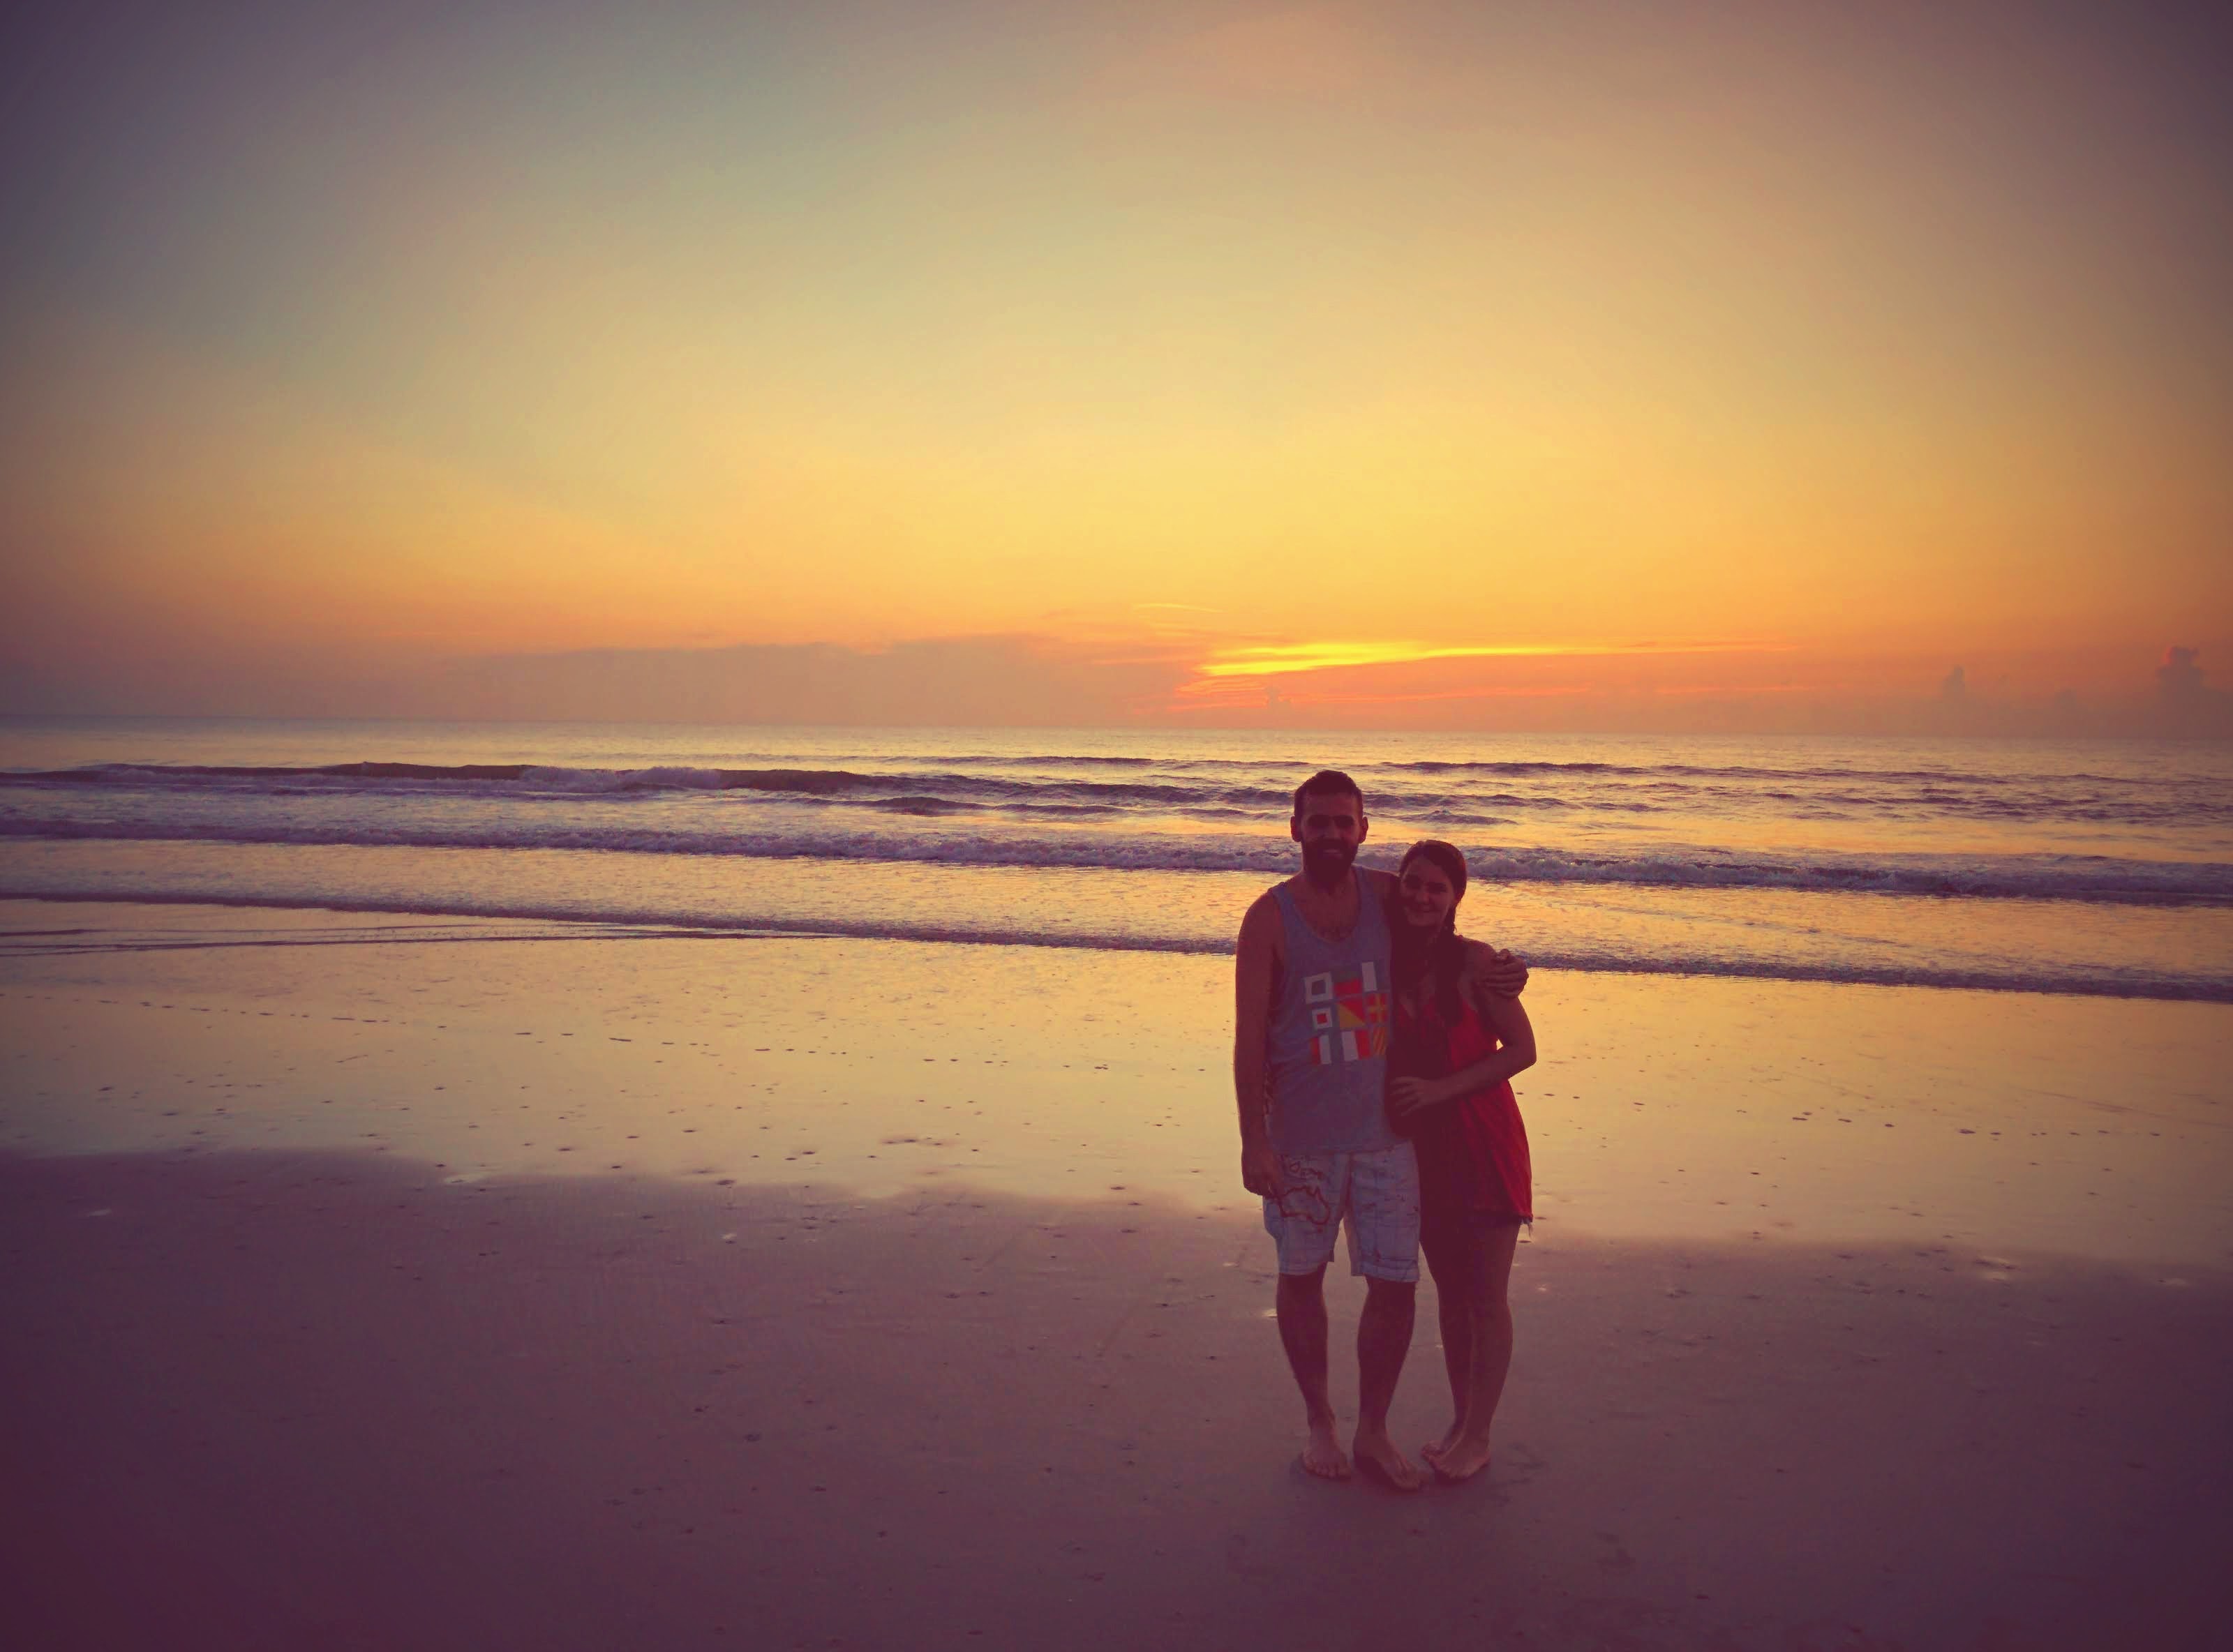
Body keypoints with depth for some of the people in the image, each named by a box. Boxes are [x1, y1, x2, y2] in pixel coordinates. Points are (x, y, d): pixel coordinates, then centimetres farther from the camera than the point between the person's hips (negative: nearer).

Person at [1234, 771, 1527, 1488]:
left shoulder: (1385, 895, 1)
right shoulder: (1270, 916, -9)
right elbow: (1249, 1035, -10)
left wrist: (1485, 960, -2)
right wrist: (1253, 1140, -14)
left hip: (1386, 1130, 3)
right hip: (1302, 1139, -2)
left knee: (1396, 1285, 4)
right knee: (1302, 1277, 12)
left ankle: (1373, 1432, 25)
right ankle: (1317, 1419, 34)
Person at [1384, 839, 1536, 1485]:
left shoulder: (1473, 963, -13)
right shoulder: (1388, 964, -1)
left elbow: (1522, 1049, -13)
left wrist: (1440, 1089, -19)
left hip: (1484, 1146, -4)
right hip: (1423, 1148, 5)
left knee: (1485, 1297, 4)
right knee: (1449, 1292, 16)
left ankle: (1477, 1437, 18)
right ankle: (1459, 1419, 31)